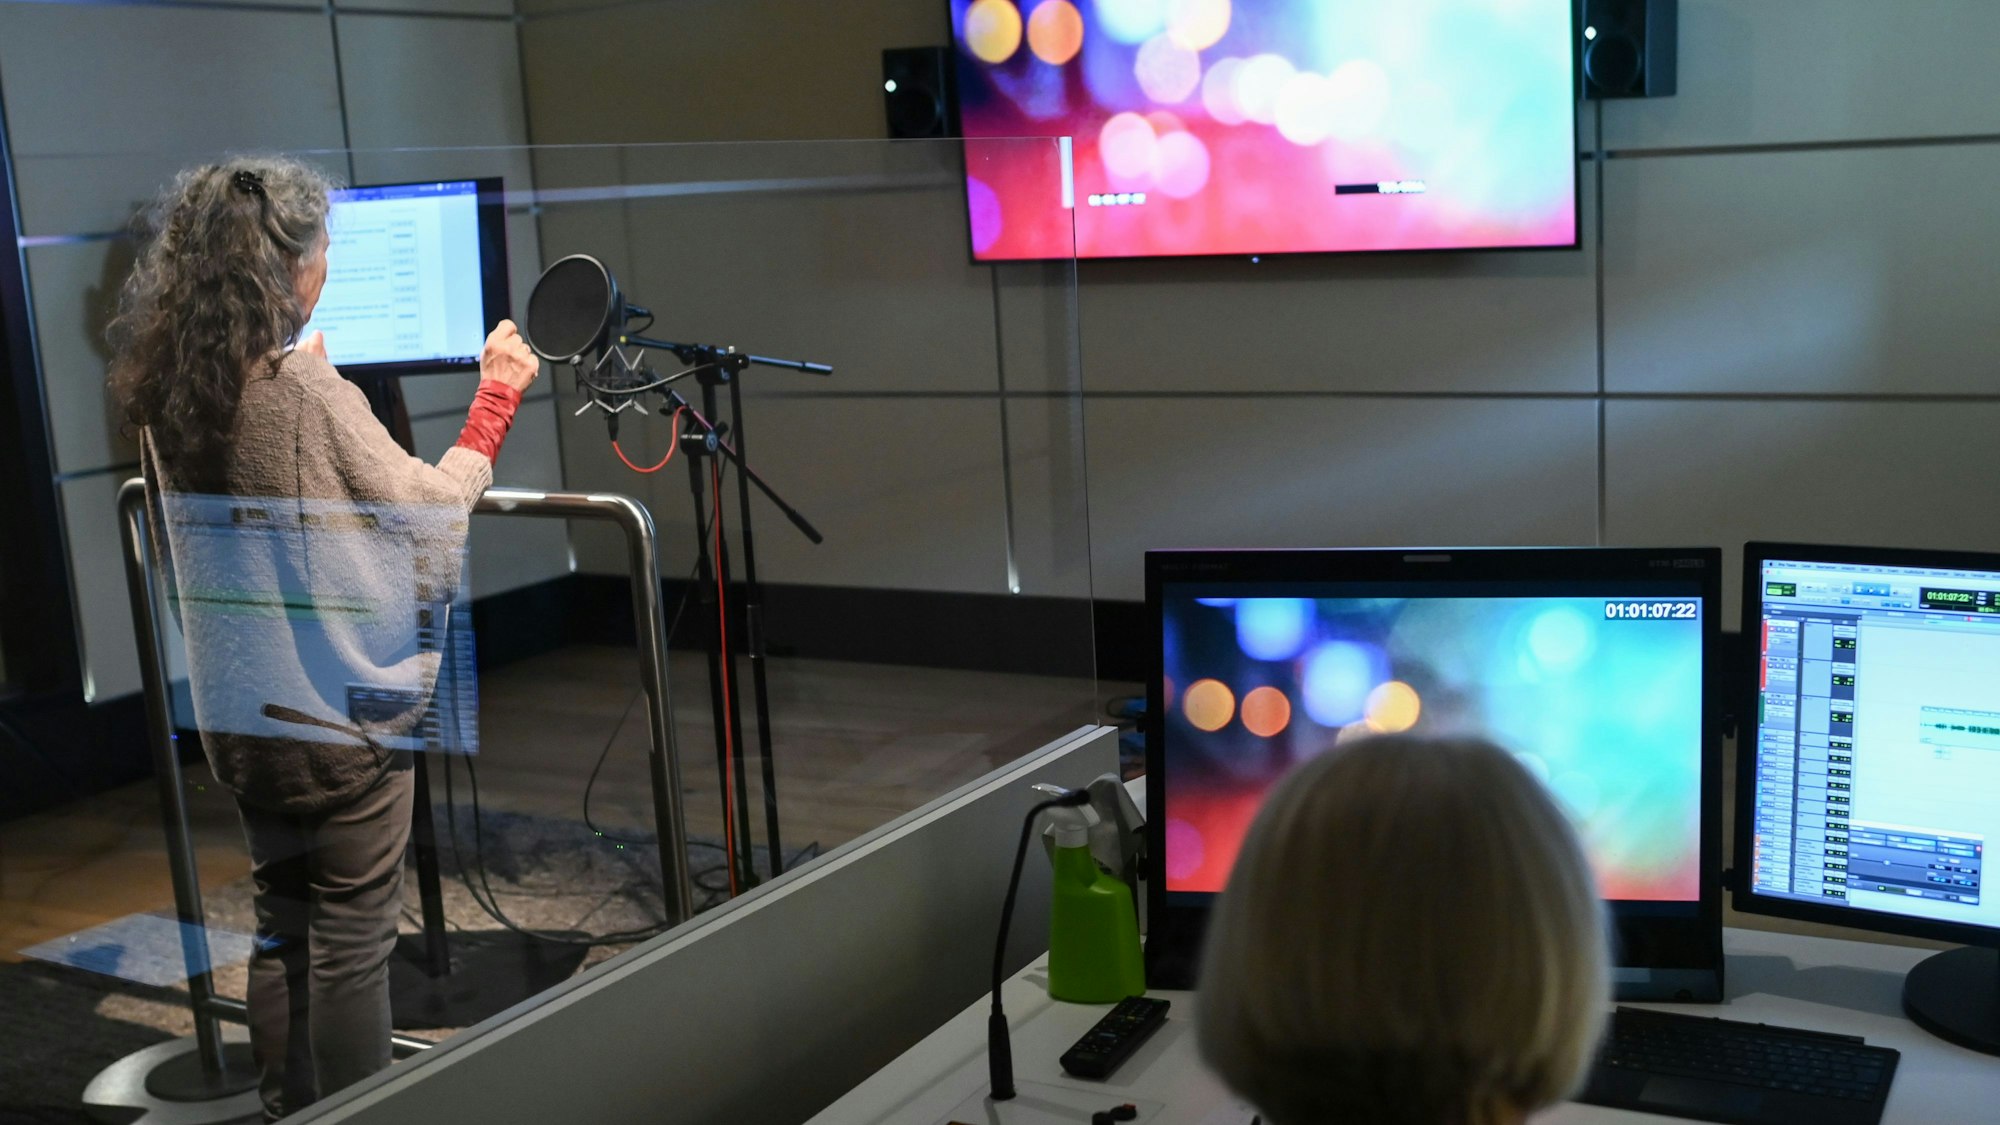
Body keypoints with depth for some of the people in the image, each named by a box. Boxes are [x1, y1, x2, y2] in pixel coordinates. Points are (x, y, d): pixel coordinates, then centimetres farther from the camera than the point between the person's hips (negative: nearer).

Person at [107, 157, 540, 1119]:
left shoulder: (166, 394, 1)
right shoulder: (308, 391, -22)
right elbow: (429, 513, -12)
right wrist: (495, 397, 0)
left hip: (238, 714, 7)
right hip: (342, 716, -7)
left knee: (281, 927, 19)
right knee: (352, 940, 4)